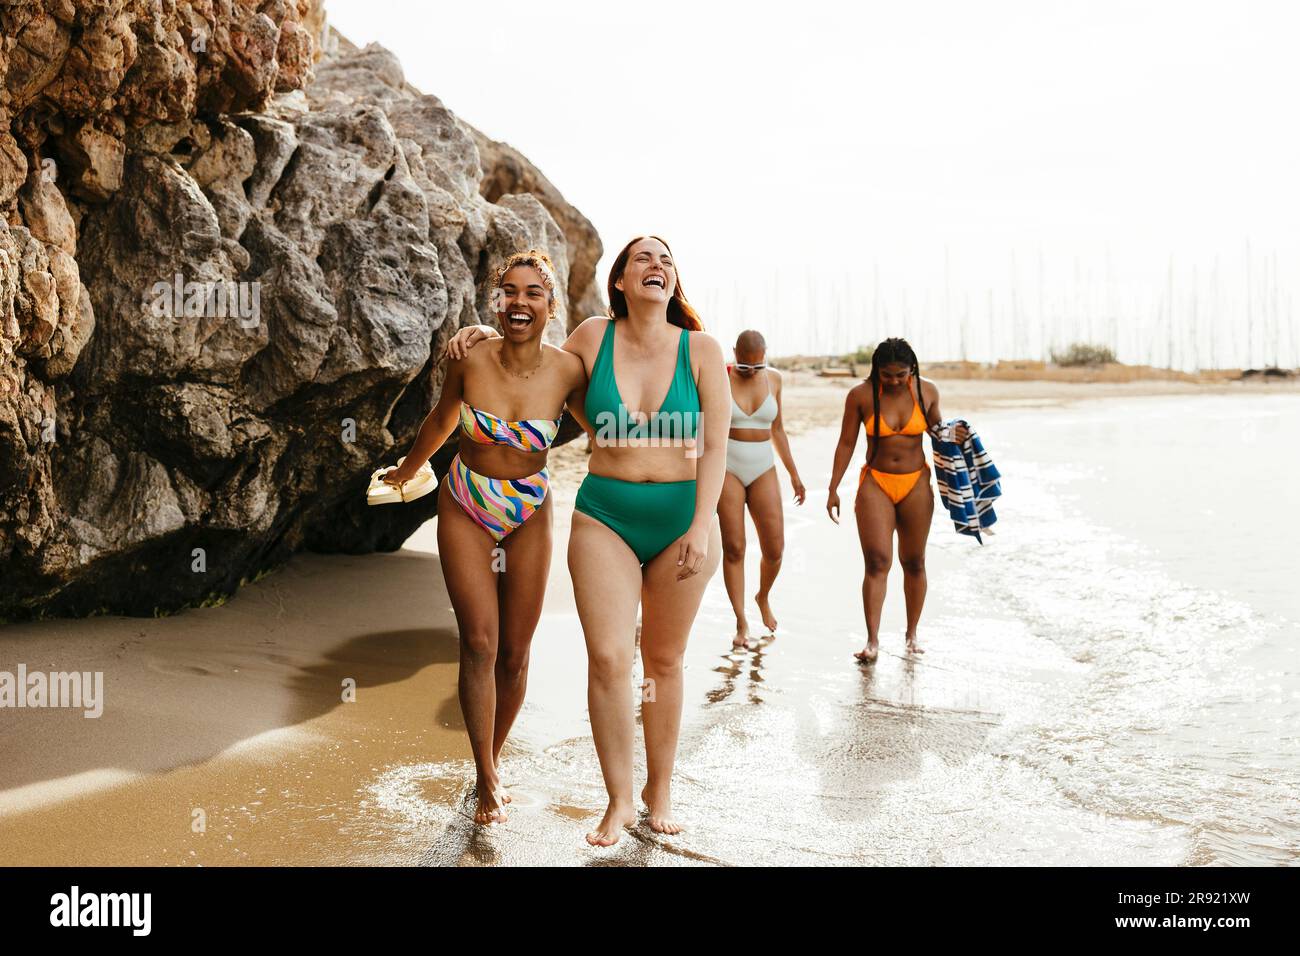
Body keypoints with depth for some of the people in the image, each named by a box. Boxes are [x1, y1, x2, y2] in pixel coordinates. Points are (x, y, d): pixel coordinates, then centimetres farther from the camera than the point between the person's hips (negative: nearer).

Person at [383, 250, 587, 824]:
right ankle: (486, 780, 2)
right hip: (465, 512, 0)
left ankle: (494, 759, 29)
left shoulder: (567, 371, -16)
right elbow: (442, 421, 6)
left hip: (529, 519, 1)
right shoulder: (470, 362, -15)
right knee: (480, 643, -8)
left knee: (514, 654, 6)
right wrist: (407, 470, 21)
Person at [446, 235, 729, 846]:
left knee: (663, 661, 11)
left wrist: (703, 524, -12)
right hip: (604, 516, 0)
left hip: (681, 520, 0)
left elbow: (714, 446, -4)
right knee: (609, 659, -9)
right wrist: (491, 337, 6)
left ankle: (660, 789, 26)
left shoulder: (700, 350, -3)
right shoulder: (594, 337, 0)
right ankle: (619, 800, 6)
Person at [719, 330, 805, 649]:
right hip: (727, 469, -3)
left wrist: (794, 474, 14)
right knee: (734, 548, -2)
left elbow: (777, 429, 14)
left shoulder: (773, 379, 4)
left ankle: (763, 597, 29)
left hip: (763, 470, 3)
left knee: (775, 548, -1)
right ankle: (741, 622, 7)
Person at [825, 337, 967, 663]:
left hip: (916, 484, 2)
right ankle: (872, 641, -12)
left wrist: (952, 435, -8)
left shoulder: (927, 391, -3)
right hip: (876, 483, -2)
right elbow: (846, 443, 0)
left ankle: (912, 633, 24)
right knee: (877, 562, -12)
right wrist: (833, 489, 0)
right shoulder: (861, 395, -8)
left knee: (914, 563, 10)